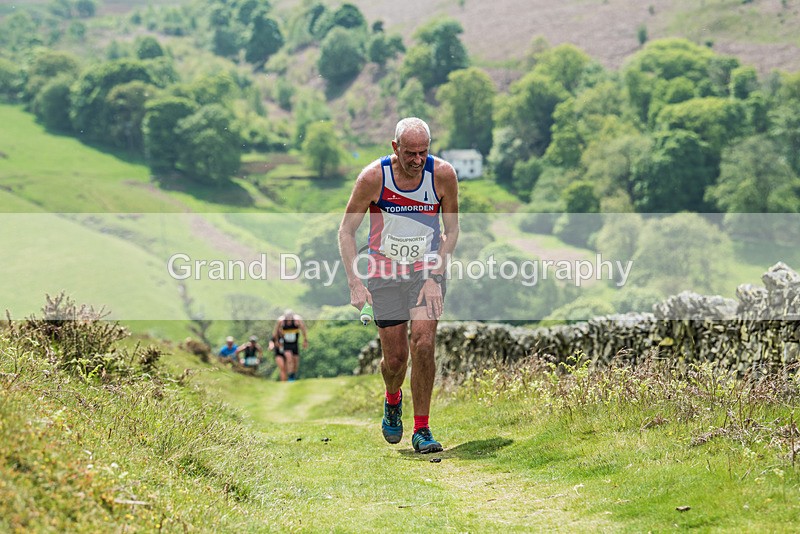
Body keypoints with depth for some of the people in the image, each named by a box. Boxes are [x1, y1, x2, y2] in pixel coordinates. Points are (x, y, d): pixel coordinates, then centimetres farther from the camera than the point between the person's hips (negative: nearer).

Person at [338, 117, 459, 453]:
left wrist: (434, 275, -10)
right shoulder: (373, 177, -16)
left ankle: (422, 429, -6)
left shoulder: (443, 174, -12)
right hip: (385, 274, 0)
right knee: (395, 358, 1)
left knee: (423, 343, -19)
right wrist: (355, 283, -16)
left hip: (427, 270, 0)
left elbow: (451, 230, 1)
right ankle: (393, 401, 38)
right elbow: (346, 230, -7)